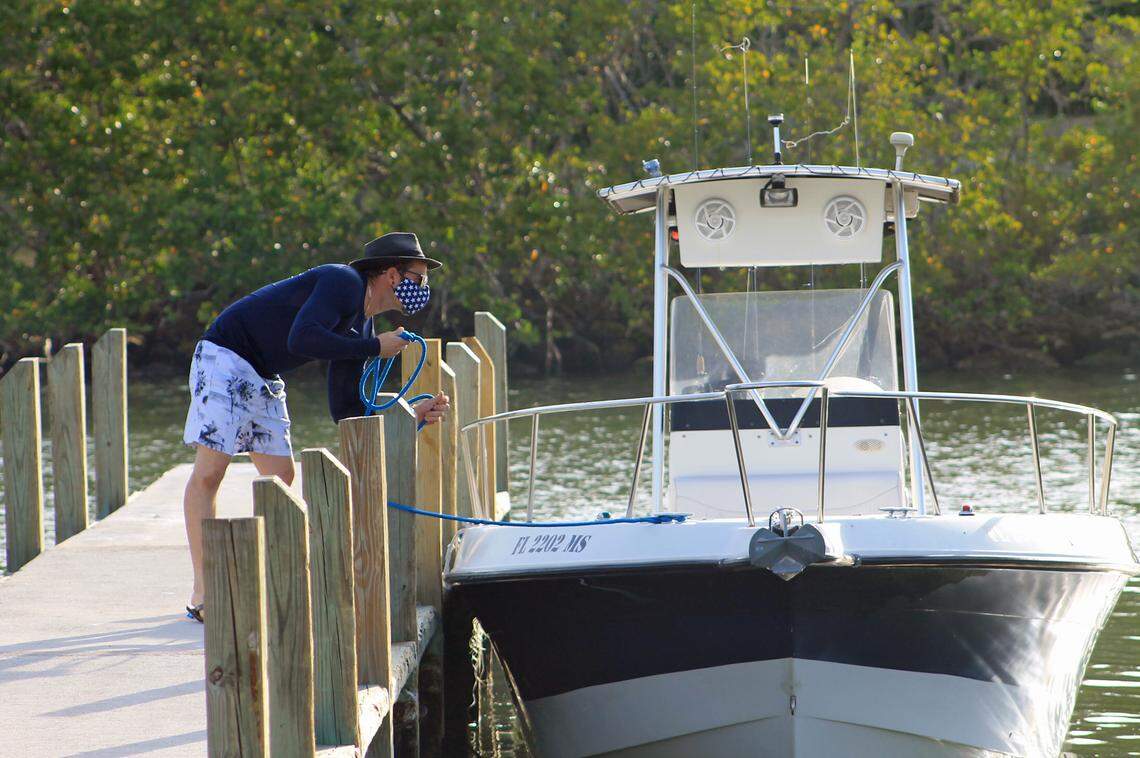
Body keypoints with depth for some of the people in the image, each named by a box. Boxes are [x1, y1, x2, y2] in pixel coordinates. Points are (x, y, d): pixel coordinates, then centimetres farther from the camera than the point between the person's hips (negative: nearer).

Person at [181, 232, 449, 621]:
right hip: (225, 356, -10)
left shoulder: (360, 328, 11)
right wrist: (375, 347, -23)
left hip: (263, 378, 10)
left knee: (280, 479, 6)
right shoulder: (343, 282, -16)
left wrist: (412, 414, 3)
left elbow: (345, 409, 13)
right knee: (209, 471, -13)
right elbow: (301, 339, -32)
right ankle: (202, 593, -15)